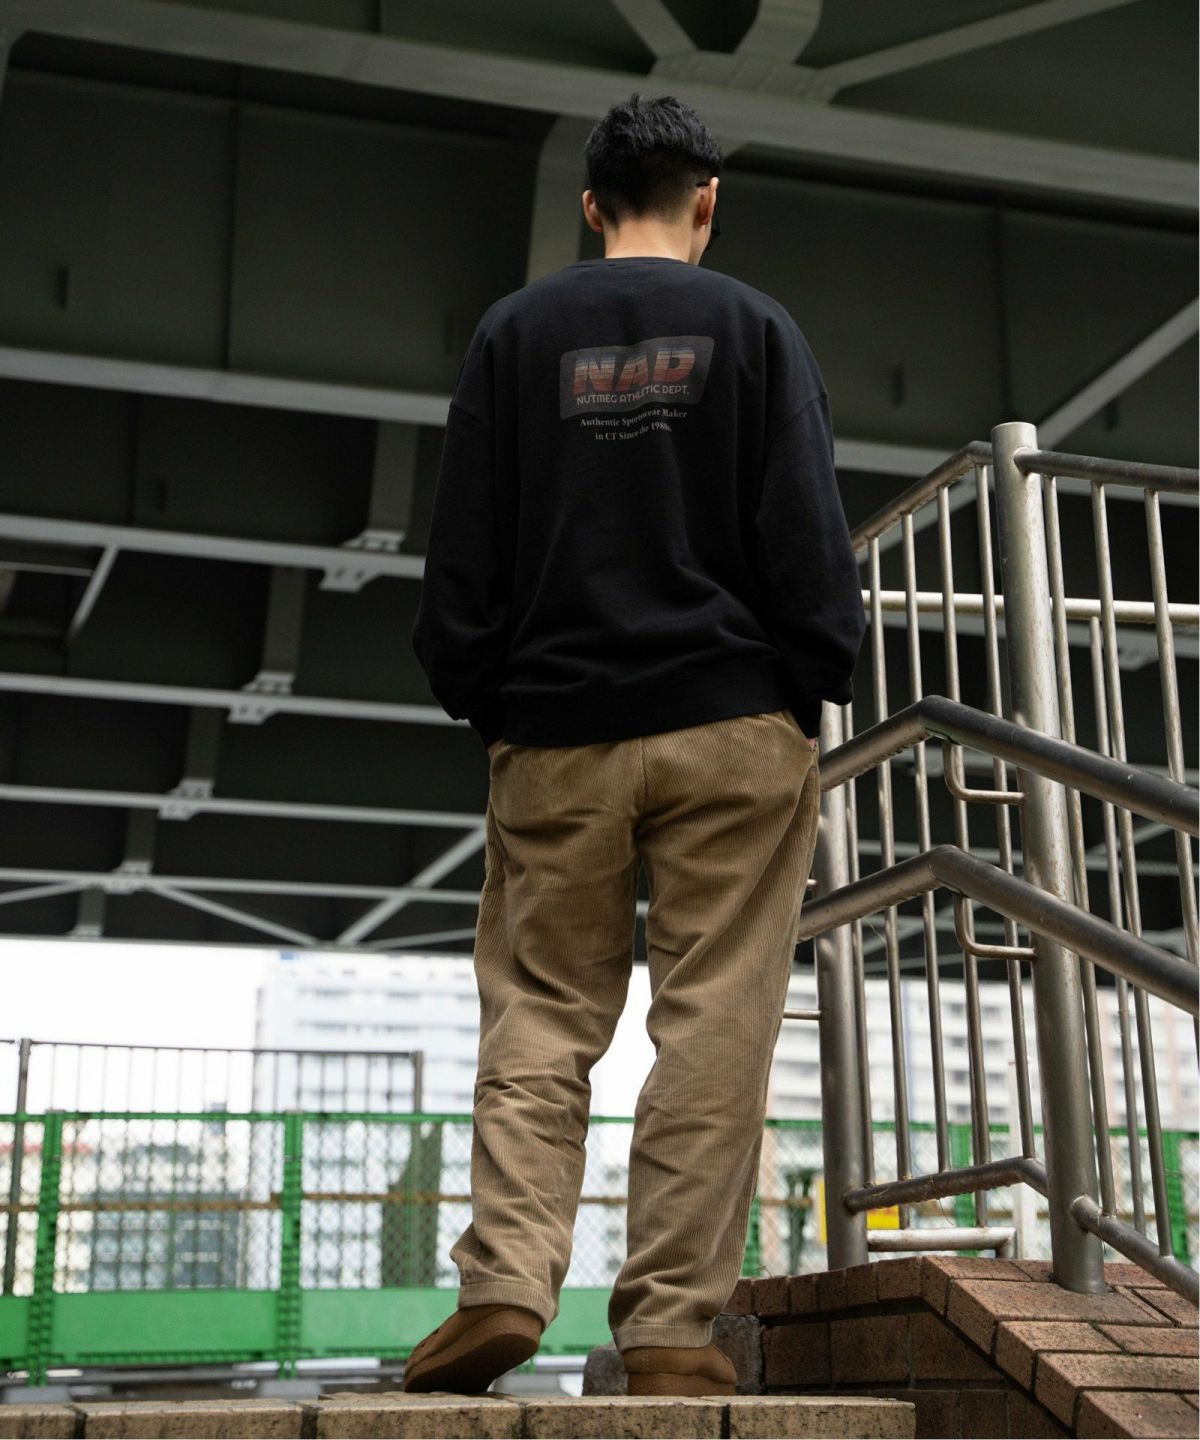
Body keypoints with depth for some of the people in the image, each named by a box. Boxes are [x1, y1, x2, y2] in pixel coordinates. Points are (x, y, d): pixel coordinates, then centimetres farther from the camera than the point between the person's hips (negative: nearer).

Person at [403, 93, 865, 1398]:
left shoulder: (515, 333, 8)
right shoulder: (754, 329, 4)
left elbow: (463, 547, 6)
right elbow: (808, 539, 0)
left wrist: (470, 693, 13)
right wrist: (818, 684, 9)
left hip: (557, 737, 2)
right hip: (731, 727, -1)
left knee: (538, 1012, 7)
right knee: (712, 1024, -1)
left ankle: (505, 1282, -6)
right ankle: (670, 1326, -2)